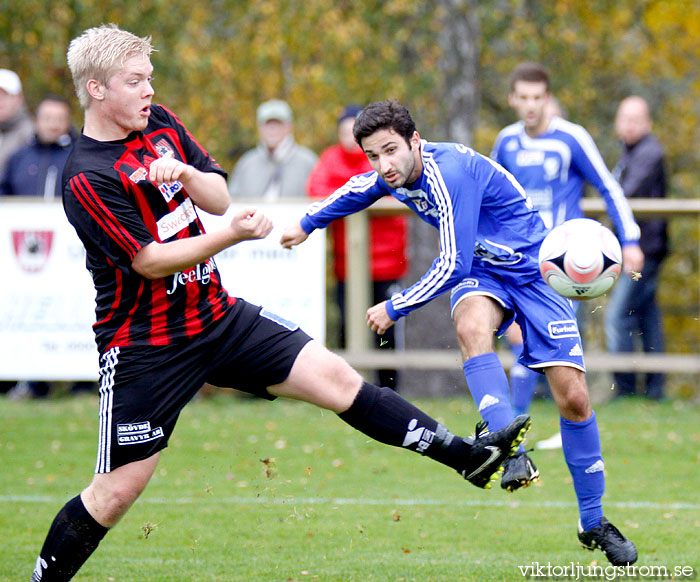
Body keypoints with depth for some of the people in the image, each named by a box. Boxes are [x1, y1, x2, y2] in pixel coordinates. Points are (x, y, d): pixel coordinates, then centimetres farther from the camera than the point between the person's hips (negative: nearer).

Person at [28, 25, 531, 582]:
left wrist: (185, 172, -15)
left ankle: (469, 455, 7)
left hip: (217, 316, 7)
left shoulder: (159, 122, 4)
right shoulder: (87, 179, -20)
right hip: (144, 347, -7)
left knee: (334, 377, 2)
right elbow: (151, 261, -22)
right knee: (117, 491, -6)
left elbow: (219, 197, 6)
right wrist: (233, 235, -30)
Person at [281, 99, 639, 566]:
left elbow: (453, 265, -28)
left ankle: (594, 523, 8)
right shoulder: (394, 174, -5)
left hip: (535, 271, -5)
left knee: (573, 397, -9)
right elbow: (359, 190, 21)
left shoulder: (449, 172, -30)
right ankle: (510, 453, -41)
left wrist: (394, 308, -19)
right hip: (483, 273, 5)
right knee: (470, 325, -34)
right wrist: (307, 224, 35)